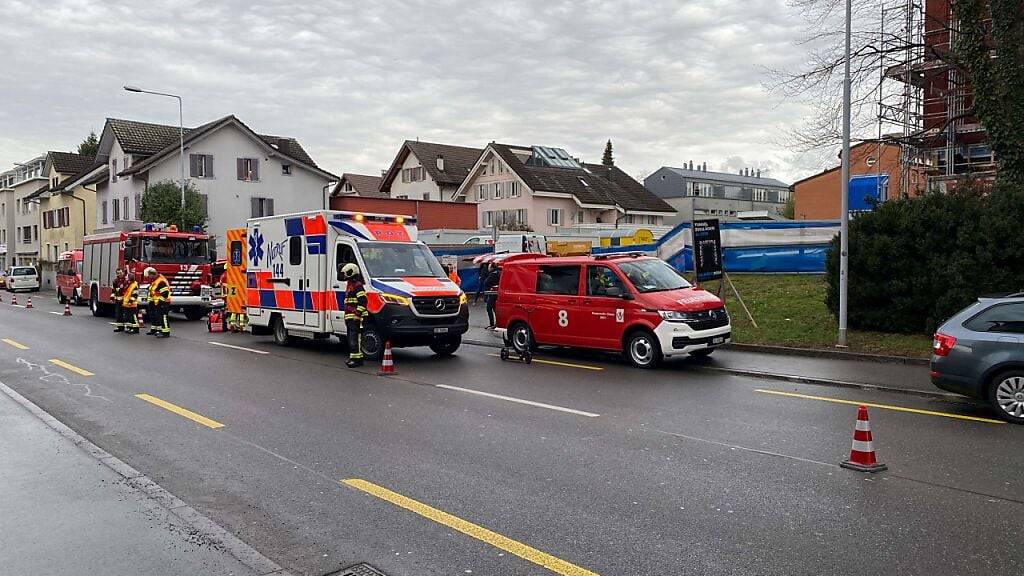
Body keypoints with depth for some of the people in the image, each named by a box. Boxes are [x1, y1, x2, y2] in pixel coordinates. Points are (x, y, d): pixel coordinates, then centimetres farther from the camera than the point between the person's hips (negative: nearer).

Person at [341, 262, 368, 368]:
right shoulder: (350, 285, 22)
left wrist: (358, 313, -23)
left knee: (355, 339, -13)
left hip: (355, 318, -11)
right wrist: (346, 316, 26)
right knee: (351, 339, 12)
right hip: (349, 318, 11)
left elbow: (363, 301, -19)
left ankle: (357, 359, -14)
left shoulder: (358, 285, -11)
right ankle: (353, 358, 17)